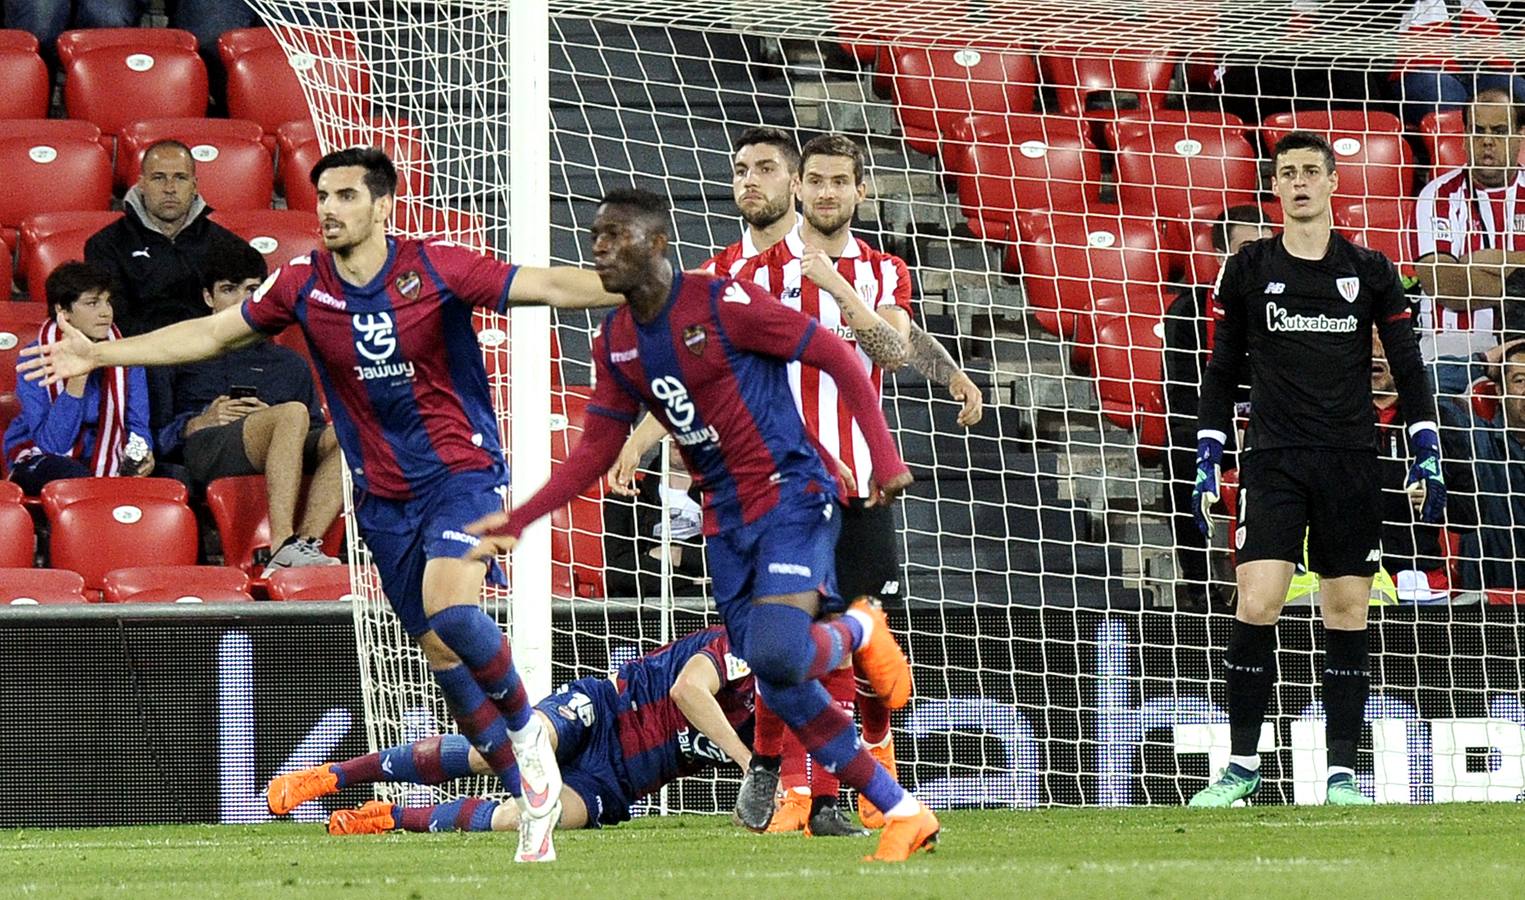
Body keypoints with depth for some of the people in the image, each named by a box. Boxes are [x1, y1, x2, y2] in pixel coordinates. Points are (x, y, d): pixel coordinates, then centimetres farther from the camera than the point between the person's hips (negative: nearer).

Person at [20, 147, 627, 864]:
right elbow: (210, 335, 9)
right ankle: (532, 795, 15)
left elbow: (549, 287, -11)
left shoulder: (436, 268, -11)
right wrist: (99, 354, 6)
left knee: (450, 610, -28)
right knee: (439, 651, 3)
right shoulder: (302, 285, -1)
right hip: (382, 494, 5)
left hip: (461, 468, -4)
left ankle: (526, 729, -1)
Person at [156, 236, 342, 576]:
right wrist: (199, 423, -6)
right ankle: (282, 547, -50)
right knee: (293, 413, -34)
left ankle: (307, 539, -45)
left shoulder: (289, 364, 34)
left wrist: (270, 416, 0)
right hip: (205, 453, -4)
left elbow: (314, 432, 19)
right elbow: (155, 432, 11)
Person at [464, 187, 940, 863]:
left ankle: (859, 630, 7)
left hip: (790, 495, -7)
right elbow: (595, 453, 10)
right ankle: (904, 814, 12)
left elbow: (837, 356, -11)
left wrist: (884, 457, -17)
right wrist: (517, 521, 0)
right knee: (778, 690, 1)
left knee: (776, 655, -28)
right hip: (724, 519, 7)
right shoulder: (615, 344, 5)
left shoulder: (723, 304, -15)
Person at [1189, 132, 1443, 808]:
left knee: (1347, 613, 1)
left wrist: (1427, 459, 2)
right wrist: (1207, 466, 6)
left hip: (1350, 465, 1)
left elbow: (1408, 368, 10)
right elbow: (1221, 373, 11)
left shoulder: (1370, 271, 6)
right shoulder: (1248, 270, 6)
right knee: (1256, 606, -13)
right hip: (1273, 460, -1)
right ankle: (1242, 765, -3)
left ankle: (1341, 772, 7)